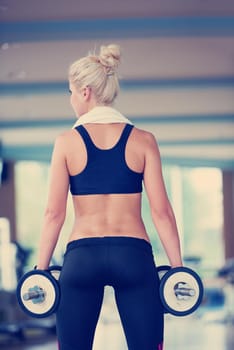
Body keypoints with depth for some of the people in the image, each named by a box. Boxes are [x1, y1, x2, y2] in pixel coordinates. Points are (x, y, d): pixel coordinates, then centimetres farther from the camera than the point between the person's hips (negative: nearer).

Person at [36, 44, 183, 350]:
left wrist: (41, 268, 6)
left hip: (82, 256, 0)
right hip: (134, 254, 0)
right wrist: (178, 268, 5)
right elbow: (161, 211, -1)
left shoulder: (67, 141, 1)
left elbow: (54, 213, -1)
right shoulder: (143, 140, 3)